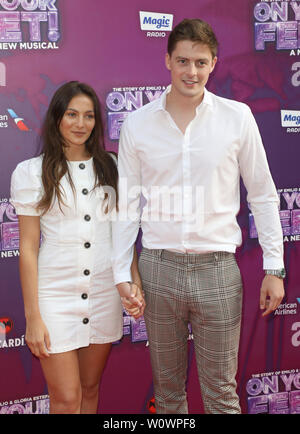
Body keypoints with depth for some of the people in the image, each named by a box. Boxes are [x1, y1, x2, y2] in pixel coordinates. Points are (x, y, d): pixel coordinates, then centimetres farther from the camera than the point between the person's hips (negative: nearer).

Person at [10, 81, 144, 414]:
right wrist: (32, 316, -7)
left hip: (104, 293, 3)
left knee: (91, 390, 15)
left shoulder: (110, 168, 7)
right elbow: (28, 248, -4)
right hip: (56, 295, -3)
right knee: (66, 399, 1)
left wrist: (135, 284, -2)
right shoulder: (32, 172, -3)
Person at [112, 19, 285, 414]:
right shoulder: (137, 123, 1)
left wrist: (274, 268, 1)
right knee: (167, 385, 14)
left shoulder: (237, 117, -1)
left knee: (221, 391, 7)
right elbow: (127, 204, 5)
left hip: (217, 267, -1)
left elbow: (263, 195, 4)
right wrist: (122, 274, 0)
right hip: (158, 266, 1)